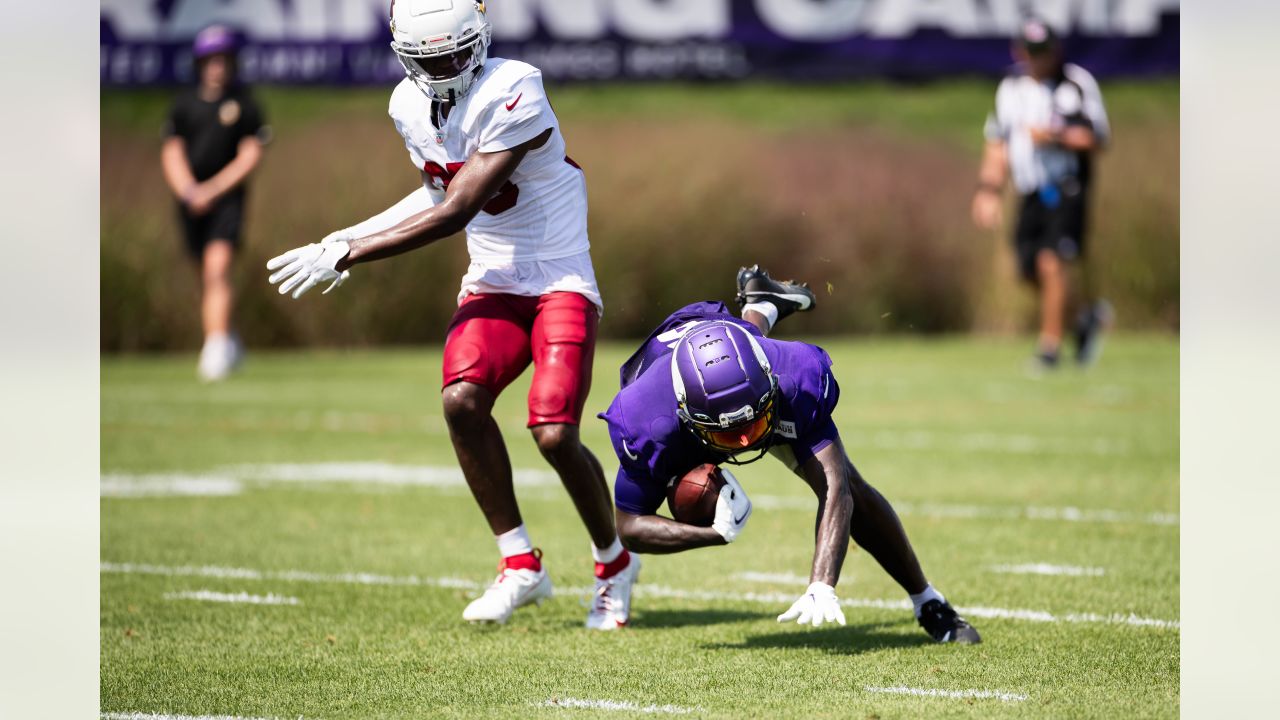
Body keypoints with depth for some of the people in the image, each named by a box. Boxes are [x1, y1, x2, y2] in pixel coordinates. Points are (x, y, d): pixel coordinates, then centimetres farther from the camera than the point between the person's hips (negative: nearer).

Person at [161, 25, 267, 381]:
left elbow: (250, 156, -5)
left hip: (227, 196, -4)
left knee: (217, 267, -21)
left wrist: (213, 189, -14)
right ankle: (227, 341, 29)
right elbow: (171, 153, 5)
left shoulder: (245, 103, -3)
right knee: (206, 277, 10)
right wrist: (189, 190, -12)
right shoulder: (184, 103, 6)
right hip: (190, 201, 4)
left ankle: (217, 347, -28)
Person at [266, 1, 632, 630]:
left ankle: (614, 563, 9)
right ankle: (520, 564, -7)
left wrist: (342, 256, -20)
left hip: (560, 283, -6)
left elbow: (454, 214, -23)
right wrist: (354, 237, 9)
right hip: (492, 285, 6)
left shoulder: (512, 96, -23)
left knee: (554, 433, -19)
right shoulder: (410, 107, 2)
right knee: (462, 399, -21)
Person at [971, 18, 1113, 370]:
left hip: (1067, 191, -6)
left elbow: (1097, 139, -6)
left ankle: (1050, 344, -10)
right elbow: (998, 143, 17)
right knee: (1030, 269, 4)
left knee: (1051, 262, -18)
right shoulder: (1011, 89, 12)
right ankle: (1089, 312, 28)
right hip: (1031, 192, 6)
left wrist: (1057, 136, -19)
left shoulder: (1078, 84, -4)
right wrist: (989, 189, 10)